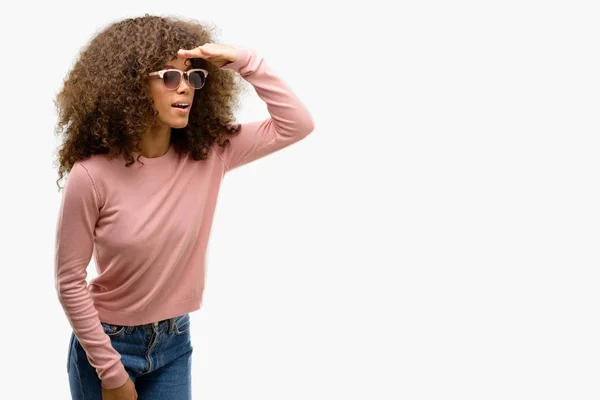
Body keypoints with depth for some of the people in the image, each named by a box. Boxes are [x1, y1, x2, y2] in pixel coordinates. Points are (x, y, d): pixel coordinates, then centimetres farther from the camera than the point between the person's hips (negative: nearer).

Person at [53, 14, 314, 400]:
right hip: (107, 344, -3)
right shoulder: (92, 175, -20)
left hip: (174, 343, 3)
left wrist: (243, 60, -19)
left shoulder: (209, 154, -9)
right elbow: (69, 282, -14)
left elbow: (297, 124, -9)